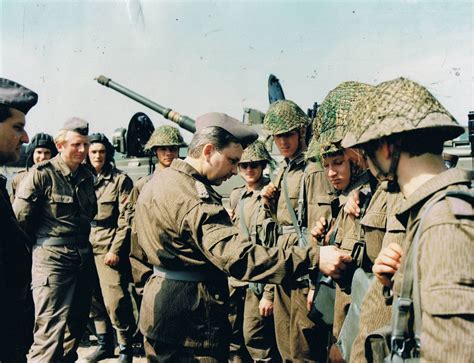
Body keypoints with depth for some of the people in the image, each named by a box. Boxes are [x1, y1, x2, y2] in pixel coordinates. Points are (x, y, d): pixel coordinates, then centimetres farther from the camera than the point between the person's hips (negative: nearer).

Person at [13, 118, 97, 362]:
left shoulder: (86, 176, 9)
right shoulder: (41, 174, -12)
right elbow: (19, 218, -10)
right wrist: (41, 243, 2)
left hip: (84, 257, 7)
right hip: (52, 258, -7)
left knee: (77, 322, 17)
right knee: (51, 330, -8)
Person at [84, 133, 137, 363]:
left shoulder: (120, 180, -4)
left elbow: (126, 219, -8)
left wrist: (115, 249, -12)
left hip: (109, 247, -5)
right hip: (86, 246, 5)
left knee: (115, 302, -7)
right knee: (94, 300, 11)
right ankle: (104, 345, 26)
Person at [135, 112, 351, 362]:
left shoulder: (158, 180, 7)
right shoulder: (193, 197, -25)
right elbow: (237, 256, -35)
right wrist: (314, 257, -37)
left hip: (157, 301, 10)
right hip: (190, 318, -10)